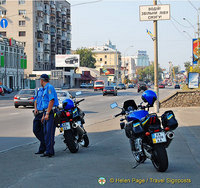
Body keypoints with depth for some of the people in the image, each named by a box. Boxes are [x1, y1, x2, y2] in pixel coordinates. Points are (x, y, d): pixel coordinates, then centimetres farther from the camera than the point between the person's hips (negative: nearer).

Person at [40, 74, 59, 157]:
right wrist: (43, 115, 24)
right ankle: (48, 150, 11)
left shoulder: (49, 87, -10)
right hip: (47, 113, 10)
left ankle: (49, 151, -14)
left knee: (49, 132, -13)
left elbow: (51, 101, -19)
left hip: (51, 113, -10)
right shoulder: (45, 89, 21)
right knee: (46, 132, 8)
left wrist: (47, 114, -22)